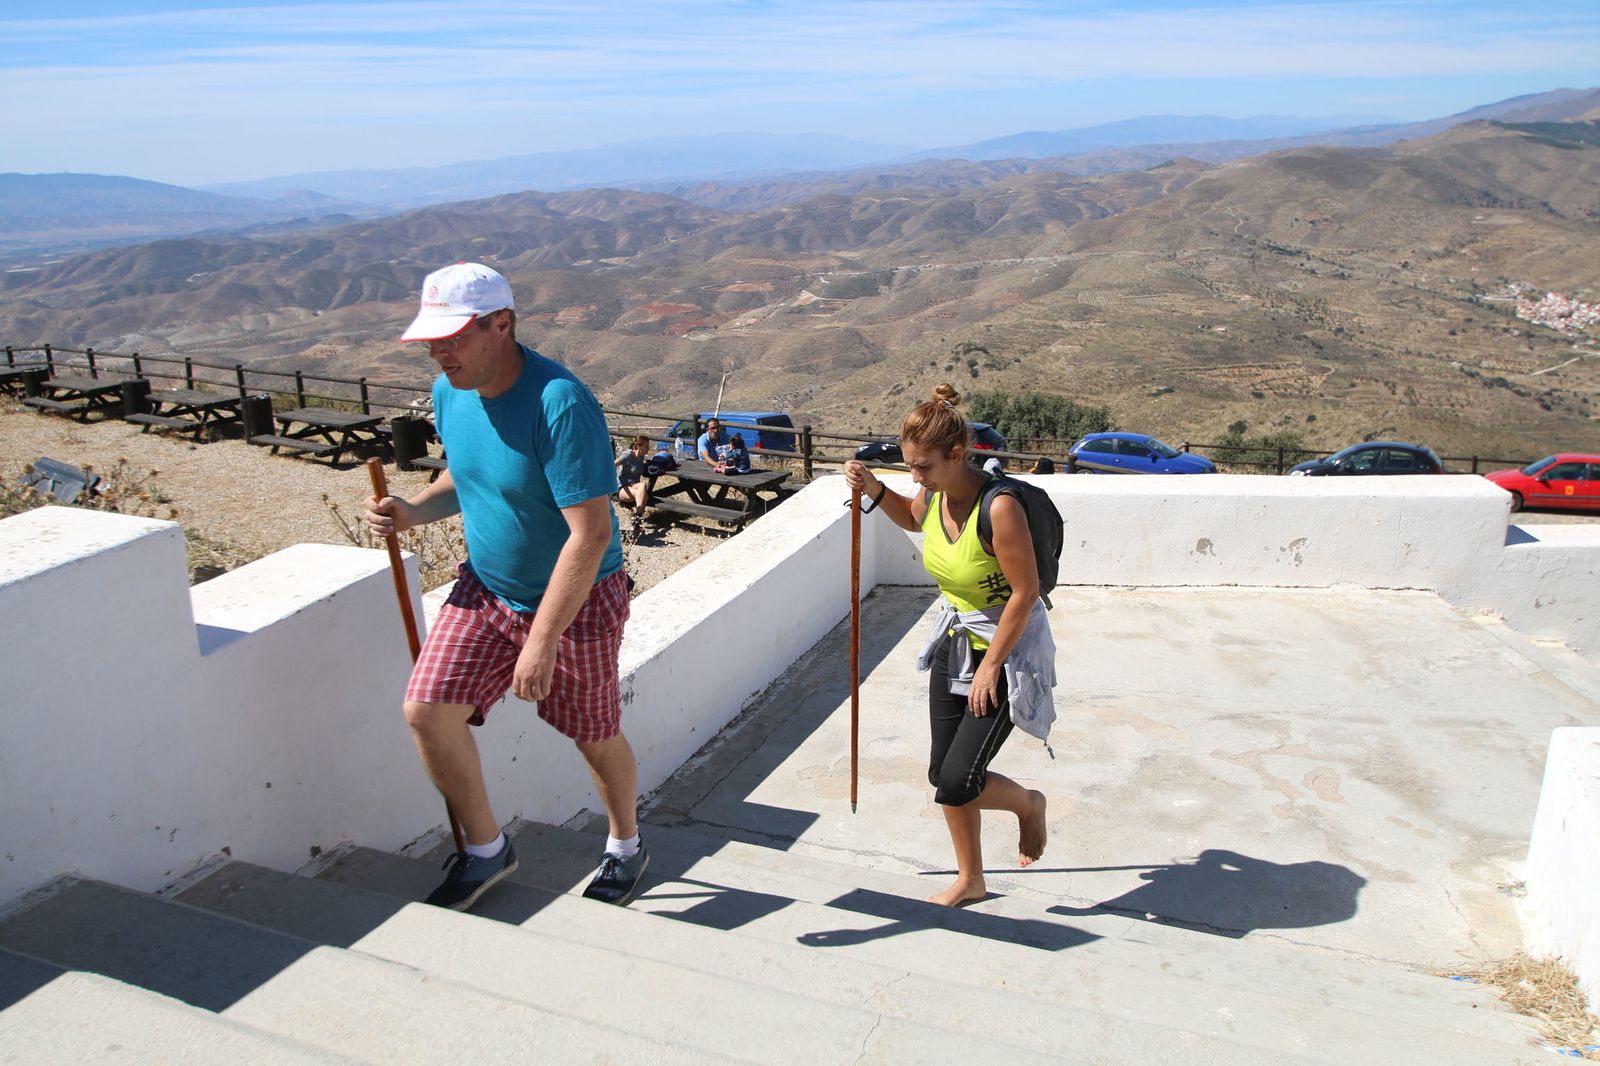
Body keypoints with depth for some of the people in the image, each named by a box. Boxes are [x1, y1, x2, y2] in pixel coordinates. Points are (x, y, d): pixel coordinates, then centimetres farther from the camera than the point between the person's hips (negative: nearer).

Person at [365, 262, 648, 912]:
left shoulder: (560, 404, -29)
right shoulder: (449, 392, -4)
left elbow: (590, 534, -30)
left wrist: (542, 641, -30)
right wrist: (413, 511, -5)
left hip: (577, 600, -6)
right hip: (485, 587, 6)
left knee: (595, 736, 10)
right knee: (426, 710, -7)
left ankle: (625, 849, 40)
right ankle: (486, 851, 17)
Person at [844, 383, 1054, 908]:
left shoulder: (999, 508, -28)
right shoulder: (934, 493, -6)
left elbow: (1025, 592, -23)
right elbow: (911, 517, 19)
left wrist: (990, 666, -17)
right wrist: (873, 489, 1)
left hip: (1008, 648, -7)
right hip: (955, 643, 7)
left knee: (957, 784, -10)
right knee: (942, 774, 12)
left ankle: (1028, 803, 24)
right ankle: (970, 879, 33)